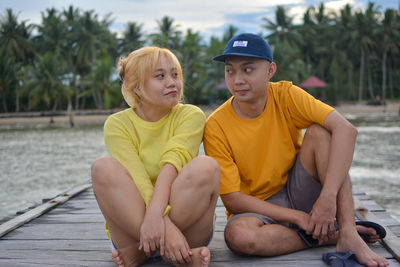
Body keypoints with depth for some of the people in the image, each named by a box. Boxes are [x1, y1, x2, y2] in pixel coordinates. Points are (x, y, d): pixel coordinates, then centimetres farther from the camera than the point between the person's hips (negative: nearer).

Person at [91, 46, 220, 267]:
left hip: (186, 219, 0)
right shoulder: (118, 124, -2)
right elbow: (137, 180, -18)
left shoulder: (191, 116, -1)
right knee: (104, 167, -24)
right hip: (130, 221, 0)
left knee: (205, 166, -27)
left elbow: (172, 164, -19)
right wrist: (166, 226, -33)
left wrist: (155, 215, -35)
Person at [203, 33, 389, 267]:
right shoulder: (216, 127, -16)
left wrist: (328, 197, -33)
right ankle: (330, 236, -15)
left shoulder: (285, 96, -11)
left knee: (320, 131, -20)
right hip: (257, 209, -2)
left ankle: (348, 233, -25)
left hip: (297, 193, 2)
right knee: (238, 236, -37)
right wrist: (297, 217, -21)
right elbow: (231, 198, -16)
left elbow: (346, 129, -23)